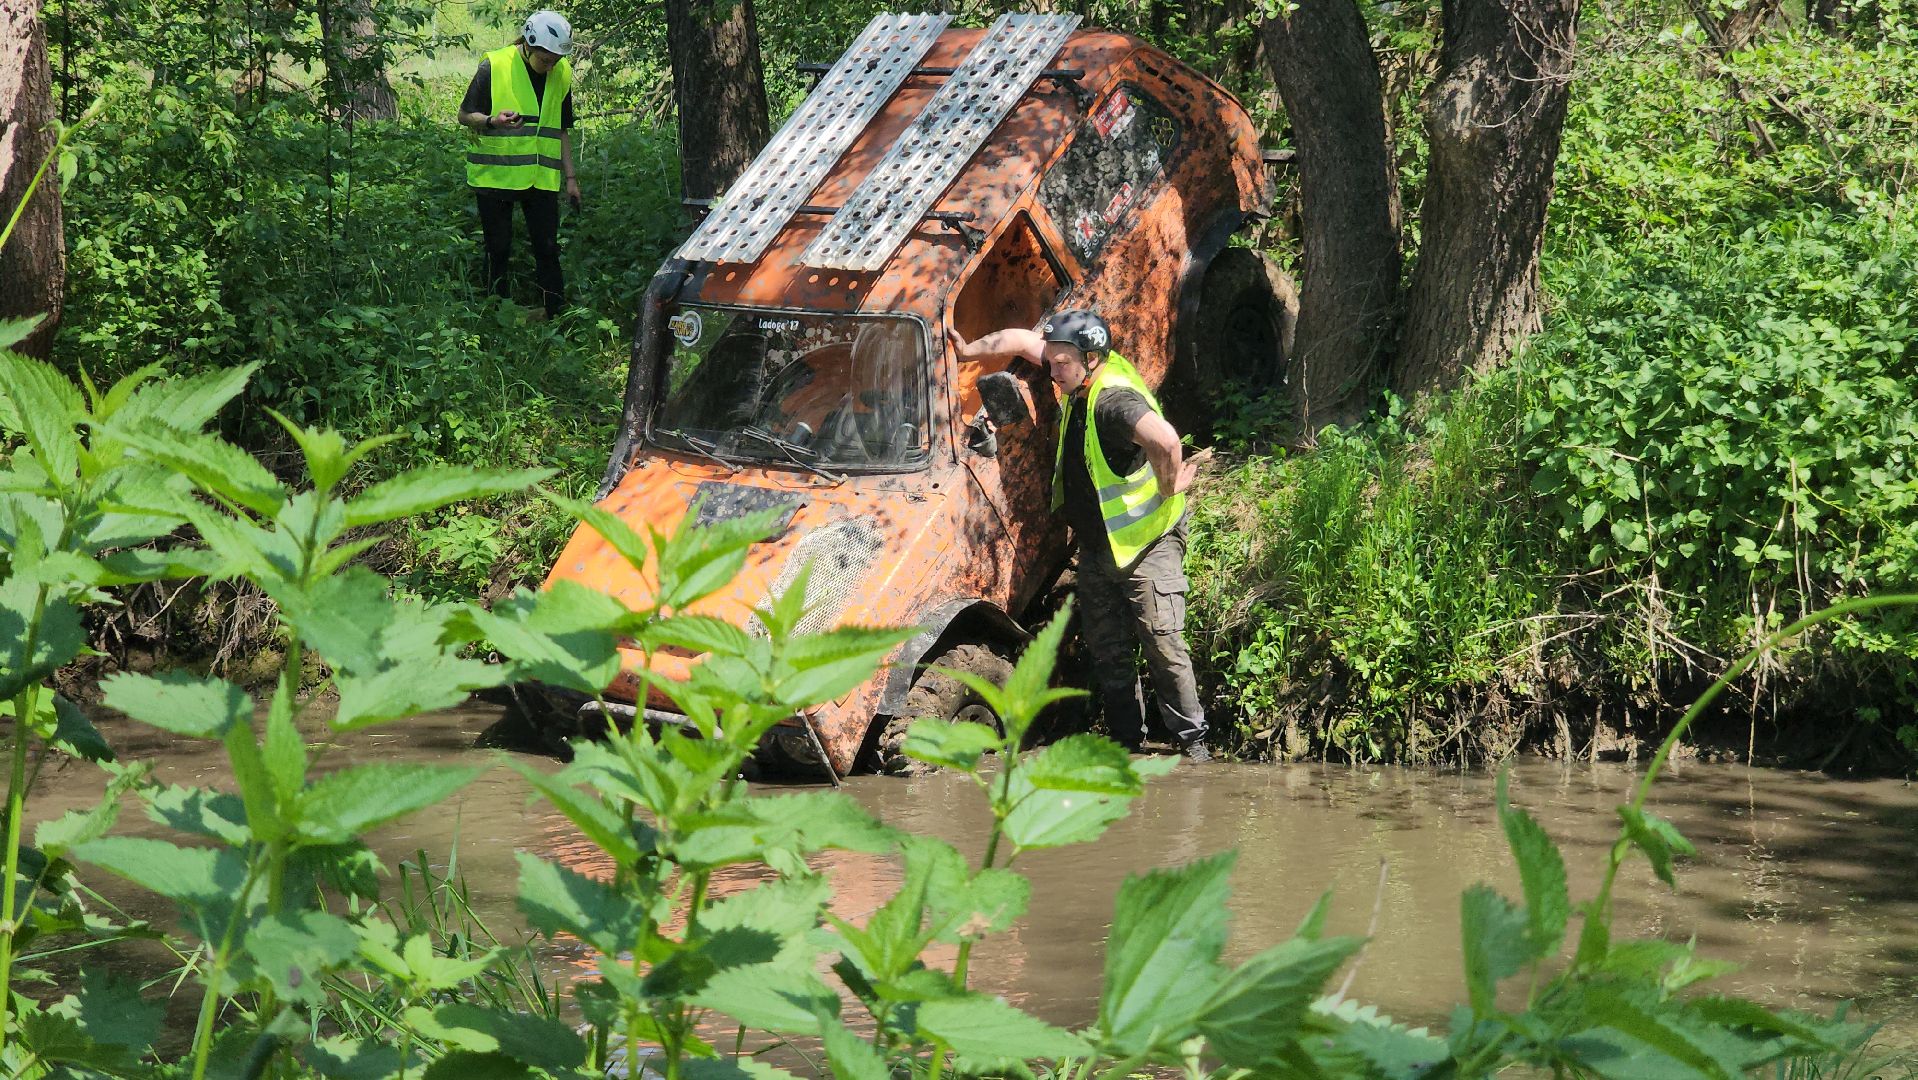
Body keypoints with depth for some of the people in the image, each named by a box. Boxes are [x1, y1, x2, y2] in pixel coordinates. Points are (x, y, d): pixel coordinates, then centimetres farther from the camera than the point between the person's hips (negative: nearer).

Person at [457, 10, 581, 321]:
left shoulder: (562, 75, 9)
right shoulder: (494, 67, -8)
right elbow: (465, 115, -4)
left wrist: (570, 177, 15)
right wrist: (492, 121, -25)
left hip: (541, 177, 3)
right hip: (495, 175, -3)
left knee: (547, 248, -2)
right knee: (499, 250, 3)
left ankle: (556, 313, 1)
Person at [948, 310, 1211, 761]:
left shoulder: (1114, 400, -27)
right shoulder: (1079, 379, 0)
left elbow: (1165, 440, -44)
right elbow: (1023, 339, 17)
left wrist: (1168, 489, -28)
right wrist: (968, 351, 18)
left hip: (1146, 543, -9)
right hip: (1097, 547, 9)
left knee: (1164, 645, -9)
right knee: (1108, 655, 9)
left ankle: (1193, 741, -2)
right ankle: (1126, 743, 16)